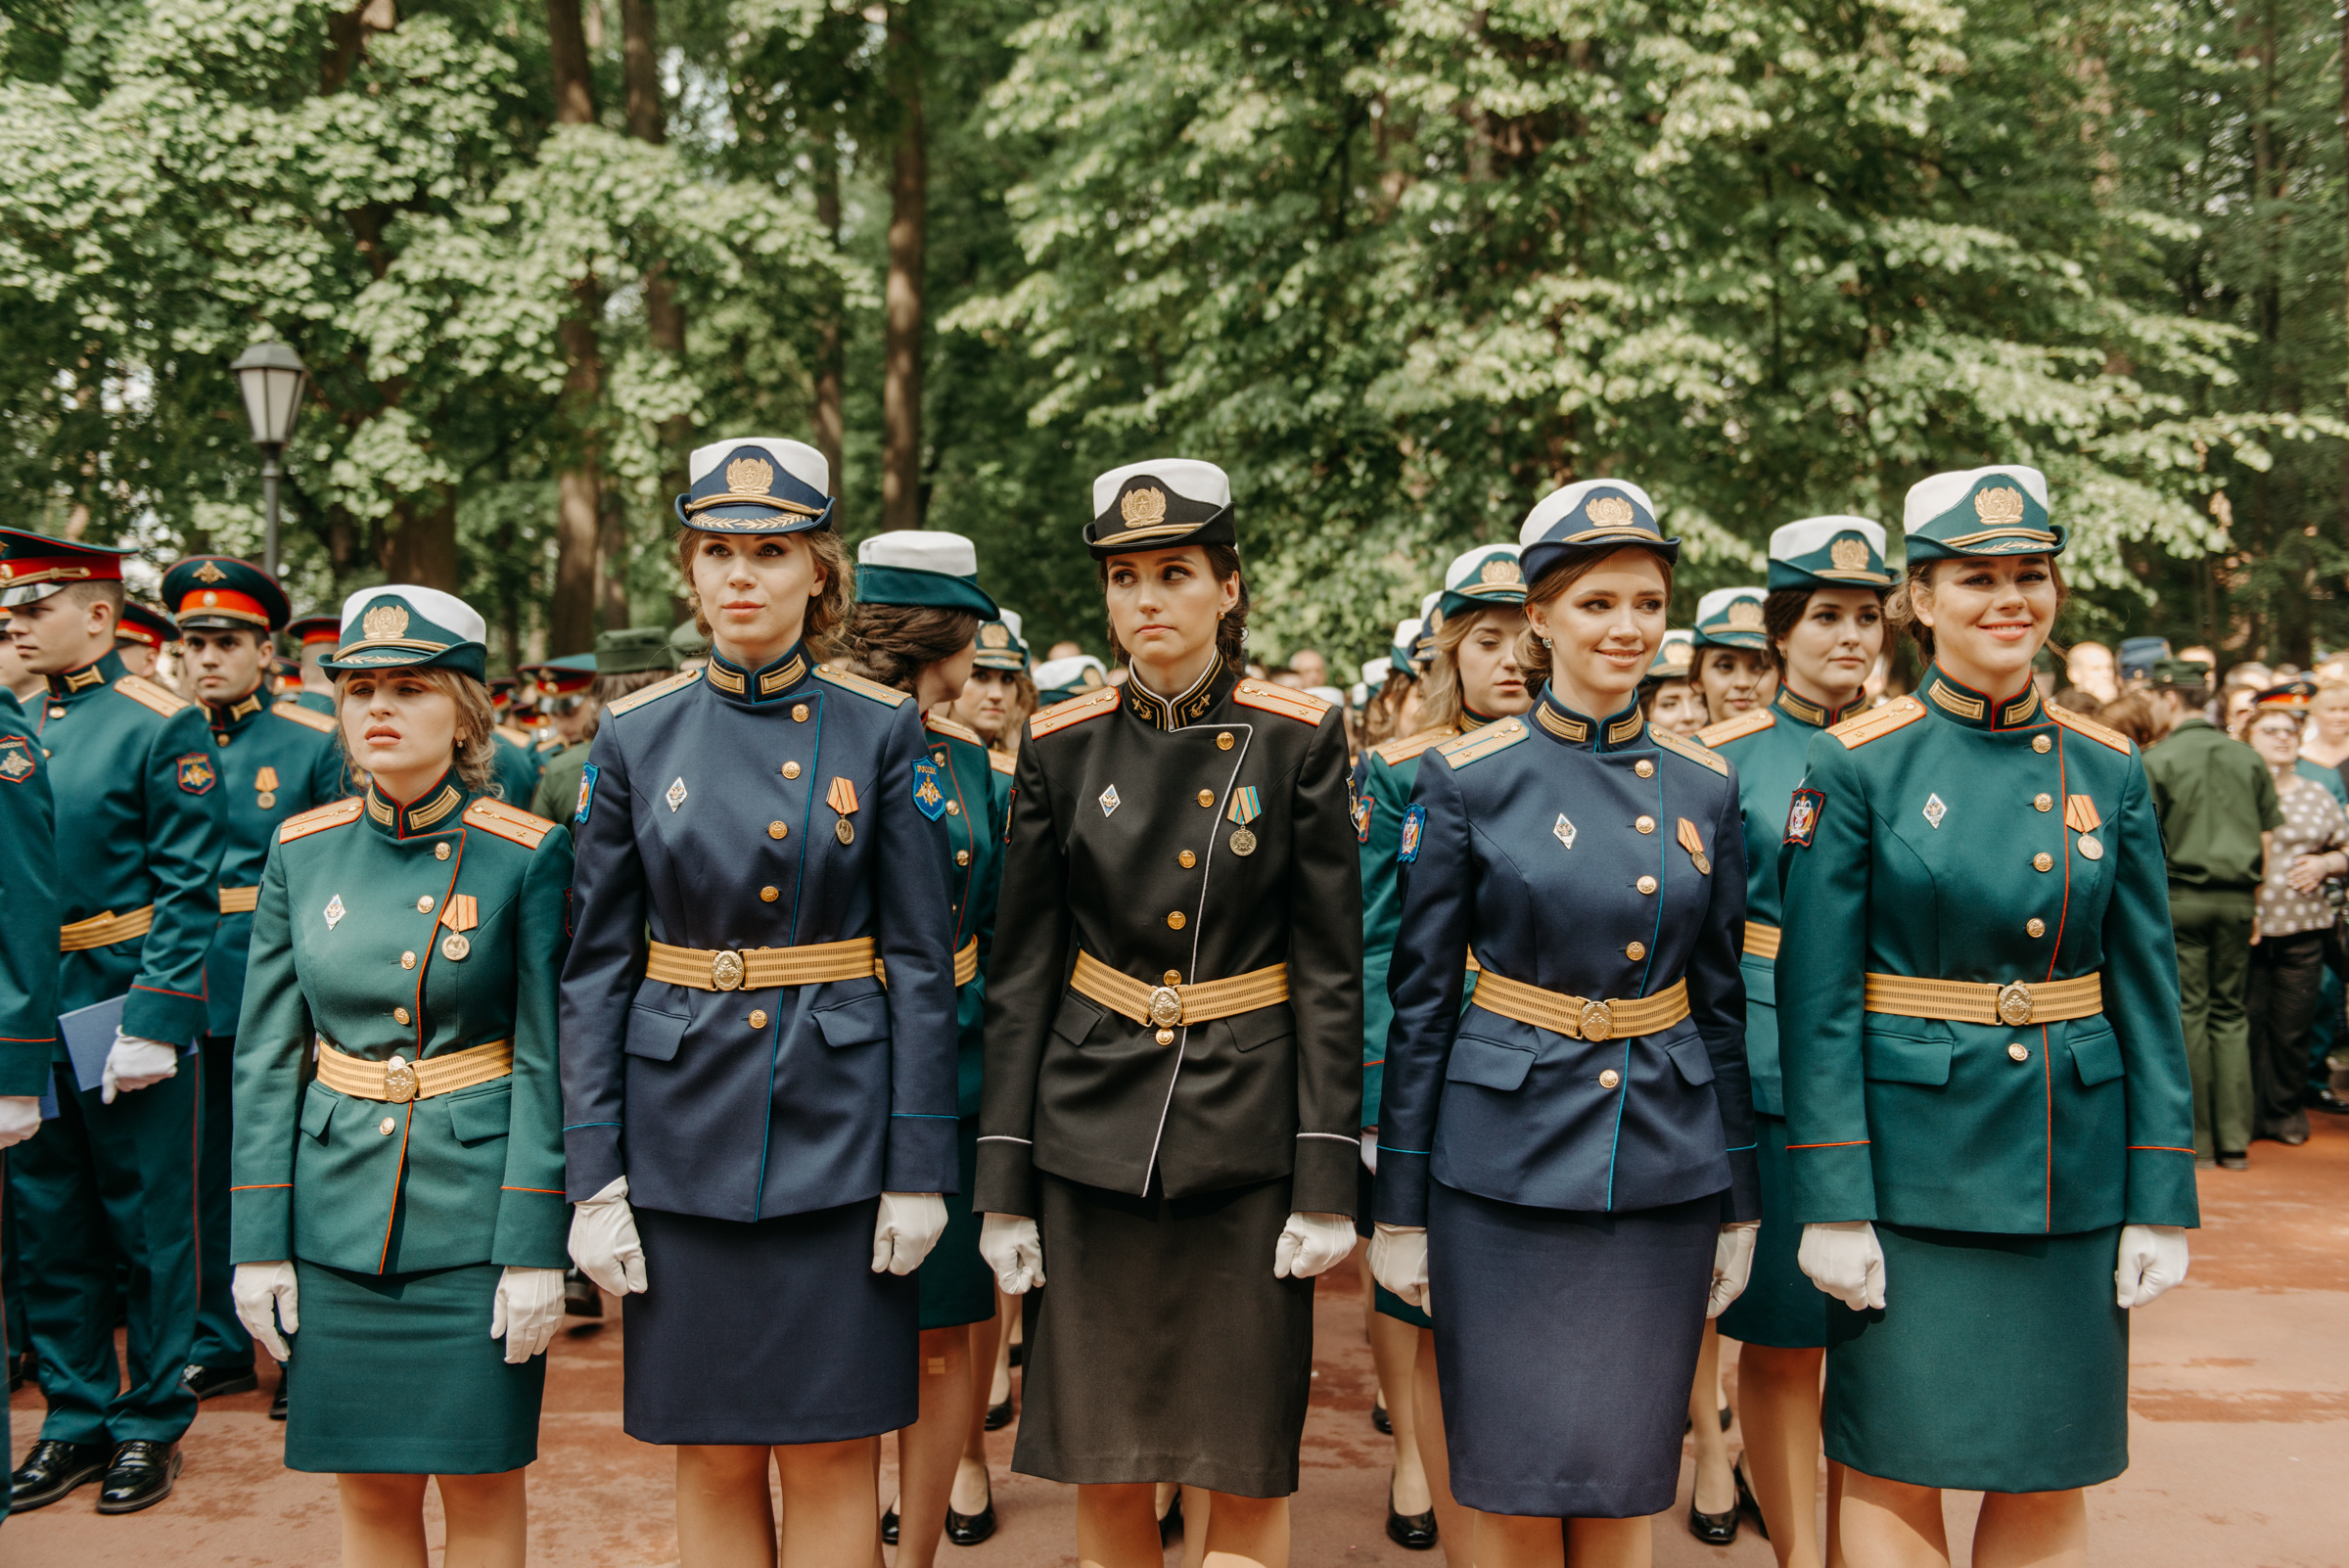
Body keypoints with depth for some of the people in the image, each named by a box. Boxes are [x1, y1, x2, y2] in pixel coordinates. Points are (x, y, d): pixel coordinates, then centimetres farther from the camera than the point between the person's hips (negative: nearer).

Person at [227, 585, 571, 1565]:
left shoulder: (527, 854, -8)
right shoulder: (301, 851, 3)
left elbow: (547, 1063, -8)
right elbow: (266, 1059, 5)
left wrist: (535, 1252, -12)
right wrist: (260, 1244, 1)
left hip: (476, 1214, -3)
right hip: (338, 1212, 3)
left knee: (479, 1482, 6)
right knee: (369, 1486, 11)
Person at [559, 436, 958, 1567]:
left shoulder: (881, 730, -2)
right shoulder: (634, 737, 2)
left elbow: (920, 960, -2)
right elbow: (594, 967, 3)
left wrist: (918, 1168, -6)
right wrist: (594, 1177, -3)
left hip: (840, 1125, -1)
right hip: (686, 1128, 1)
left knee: (832, 1453, 6)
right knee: (711, 1457, 10)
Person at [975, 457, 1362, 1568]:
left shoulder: (1298, 740, -3)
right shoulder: (1061, 748, 2)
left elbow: (1330, 973, -3)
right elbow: (1020, 977, 3)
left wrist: (1328, 1182, -8)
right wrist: (1004, 1185, 1)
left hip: (1247, 1135, -1)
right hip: (1092, 1133, 2)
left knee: (1246, 1469, 6)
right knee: (1101, 1464, 9)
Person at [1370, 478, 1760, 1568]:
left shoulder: (1703, 785, 4)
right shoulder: (1468, 777, -5)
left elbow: (1724, 1002, 9)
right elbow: (1418, 1000, -2)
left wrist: (1739, 1203, 8)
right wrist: (1399, 1205, -2)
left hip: (1664, 1174, 3)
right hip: (1507, 1167, -2)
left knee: (1624, 1480, 11)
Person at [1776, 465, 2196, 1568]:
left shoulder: (2106, 771, 4)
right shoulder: (1857, 764, -6)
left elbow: (2147, 995, 6)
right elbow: (1817, 1000, -8)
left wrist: (2160, 1201, 1)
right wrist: (1832, 1202, -12)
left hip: (2072, 1173, 3)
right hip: (1912, 1163, -3)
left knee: (2050, 1475, 12)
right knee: (1895, 1468, 5)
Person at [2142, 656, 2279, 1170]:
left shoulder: (2158, 760, -7)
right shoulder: (2247, 757, 8)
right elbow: (2267, 839, 9)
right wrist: (2252, 898, 17)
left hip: (2180, 897, -4)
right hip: (2237, 899, 4)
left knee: (2189, 1014, 1)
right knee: (2232, 1015, 9)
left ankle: (2198, 1140, 3)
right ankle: (2234, 1139, 8)